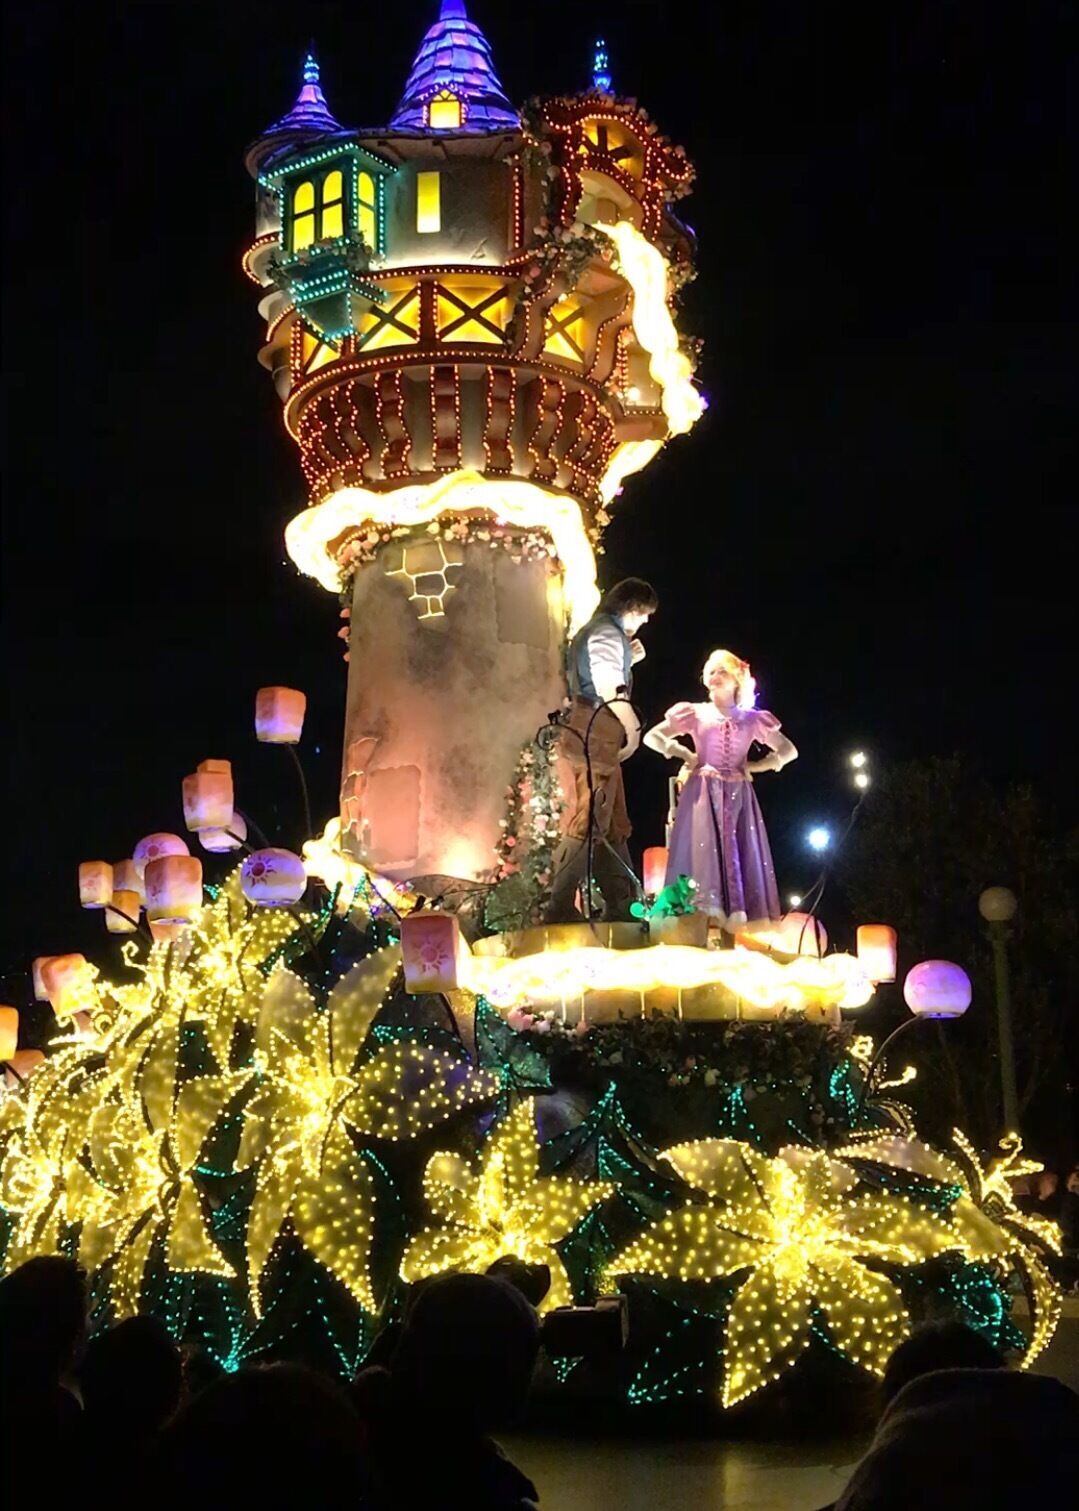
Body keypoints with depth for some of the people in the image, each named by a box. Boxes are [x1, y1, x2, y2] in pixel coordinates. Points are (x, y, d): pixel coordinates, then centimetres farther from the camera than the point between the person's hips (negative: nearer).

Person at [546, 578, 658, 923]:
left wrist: (628, 660, 17)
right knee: (589, 823, -10)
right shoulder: (608, 634, -10)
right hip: (595, 735, -11)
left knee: (614, 825, 13)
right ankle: (560, 908, -9)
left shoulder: (597, 631, 23)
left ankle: (622, 906, 17)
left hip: (595, 737, 11)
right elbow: (610, 690, -18)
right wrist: (633, 727, -9)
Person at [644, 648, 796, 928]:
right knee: (703, 849, -14)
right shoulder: (695, 714, 9)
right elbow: (651, 737, 11)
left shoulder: (752, 719, 11)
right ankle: (707, 908, -21)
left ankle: (737, 913, -12)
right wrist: (682, 754, -2)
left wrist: (754, 766, 4)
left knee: (739, 852, -8)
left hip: (738, 796, 1)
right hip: (703, 794, -1)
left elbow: (789, 751, 15)